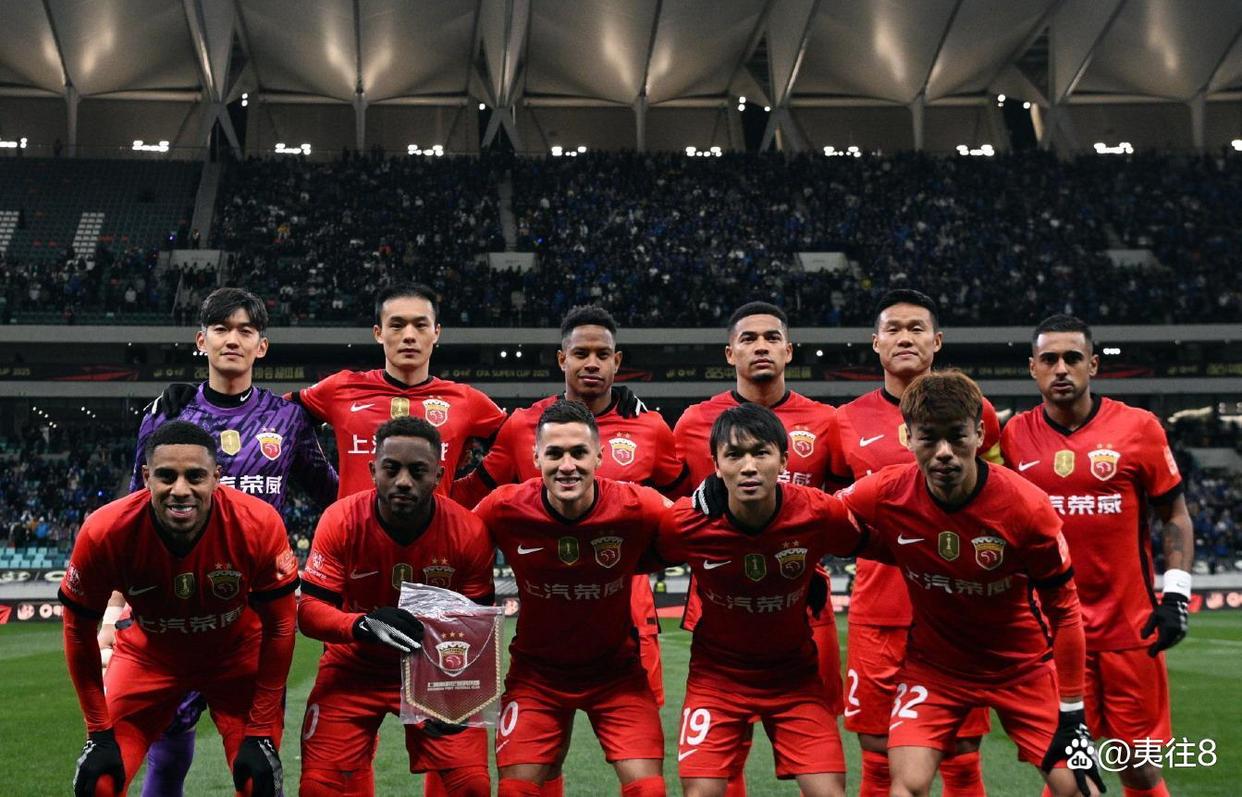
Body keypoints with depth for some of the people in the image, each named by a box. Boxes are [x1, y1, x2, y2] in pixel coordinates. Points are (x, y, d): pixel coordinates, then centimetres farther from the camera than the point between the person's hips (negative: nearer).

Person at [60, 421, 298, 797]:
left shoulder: (258, 525, -29)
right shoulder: (104, 533, -28)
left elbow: (278, 626, -15)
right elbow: (79, 629, -11)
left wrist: (261, 733, -13)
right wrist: (100, 735, -9)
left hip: (236, 654, 0)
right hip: (148, 655, 1)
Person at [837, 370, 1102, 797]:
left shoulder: (1027, 506, -23)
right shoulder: (886, 495, -20)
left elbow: (1063, 609, -12)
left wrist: (1072, 715, -10)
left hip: (1022, 665, 0)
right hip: (931, 663, 1)